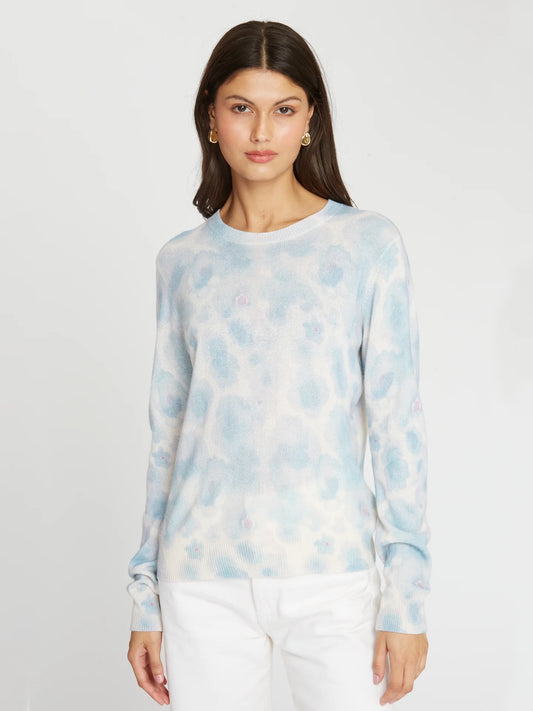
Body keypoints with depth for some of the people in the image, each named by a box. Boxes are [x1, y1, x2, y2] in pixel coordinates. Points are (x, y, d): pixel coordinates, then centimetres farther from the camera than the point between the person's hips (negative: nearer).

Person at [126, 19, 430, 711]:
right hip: (204, 580, 2)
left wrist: (407, 599, -6)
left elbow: (398, 427, -3)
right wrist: (146, 599, 8)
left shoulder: (370, 245, -2)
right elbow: (168, 432, 8)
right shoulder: (183, 261, 5)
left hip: (331, 572, -2)